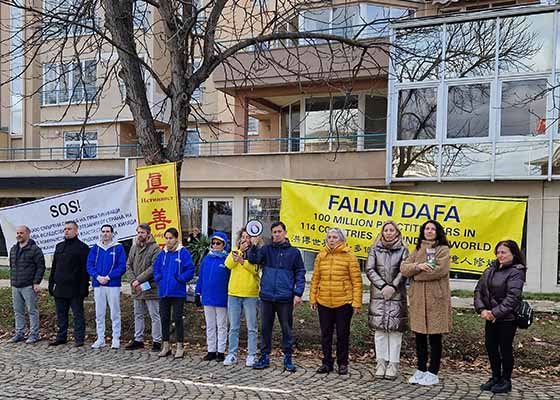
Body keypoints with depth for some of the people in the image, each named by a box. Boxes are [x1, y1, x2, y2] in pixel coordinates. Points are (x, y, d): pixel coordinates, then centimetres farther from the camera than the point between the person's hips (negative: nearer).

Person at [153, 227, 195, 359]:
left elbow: (190, 270, -10)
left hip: (178, 292, -5)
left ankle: (180, 347, 9)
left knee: (177, 318, -1)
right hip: (163, 292, 5)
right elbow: (156, 268, 18)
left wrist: (179, 279, -16)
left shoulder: (183, 253, -6)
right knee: (164, 318, 11)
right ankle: (166, 346, 22)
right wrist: (159, 278, 2)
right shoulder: (163, 253, 10)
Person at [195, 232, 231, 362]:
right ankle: (211, 350, 22)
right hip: (207, 298, 5)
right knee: (210, 326, 13)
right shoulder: (206, 258, 5)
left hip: (221, 299, -5)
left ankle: (221, 351, 15)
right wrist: (198, 292, 7)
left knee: (221, 326, 7)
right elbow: (201, 276, 9)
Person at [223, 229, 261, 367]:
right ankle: (232, 354, 17)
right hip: (233, 294, 3)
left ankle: (251, 355, 12)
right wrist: (240, 251, -13)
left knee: (251, 327, 4)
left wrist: (242, 261, -32)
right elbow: (228, 264, -7)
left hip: (250, 295, -3)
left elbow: (255, 269, -18)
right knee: (233, 327, 10)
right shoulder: (235, 250, 11)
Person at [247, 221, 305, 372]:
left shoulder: (294, 252, 4)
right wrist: (253, 246, -23)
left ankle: (288, 357, 17)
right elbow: (253, 259, -6)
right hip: (267, 296, 2)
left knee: (287, 329, 6)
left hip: (285, 297, -1)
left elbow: (300, 273, 3)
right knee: (265, 328, 9)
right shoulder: (266, 249, 8)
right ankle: (264, 356, 20)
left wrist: (298, 293, -6)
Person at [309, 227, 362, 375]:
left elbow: (357, 281, -6)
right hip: (324, 302, 3)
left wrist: (356, 302, -10)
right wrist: (313, 299, 5)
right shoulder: (321, 256, 6)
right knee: (325, 334, 10)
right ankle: (327, 363, 22)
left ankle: (342, 363, 21)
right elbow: (315, 279, 8)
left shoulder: (349, 256, -5)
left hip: (344, 302, -3)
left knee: (343, 334, 7)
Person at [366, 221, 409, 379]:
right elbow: (369, 269, 0)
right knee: (379, 329, 2)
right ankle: (381, 363, 10)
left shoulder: (403, 249, 7)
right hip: (378, 294, 1)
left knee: (395, 330, -2)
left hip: (397, 295, -1)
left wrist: (393, 286, -13)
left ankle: (393, 365, 5)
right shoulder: (375, 249, 9)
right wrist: (383, 286, -9)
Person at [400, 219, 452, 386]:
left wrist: (415, 273, -7)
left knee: (434, 338, 3)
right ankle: (421, 370, 24)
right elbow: (404, 268, 4)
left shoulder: (443, 249, -1)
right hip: (418, 298, 5)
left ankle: (432, 373, 12)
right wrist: (418, 266, -16)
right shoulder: (418, 249, 15)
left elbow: (440, 270, -17)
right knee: (419, 336, 12)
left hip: (435, 299, -5)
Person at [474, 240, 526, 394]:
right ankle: (496, 377, 27)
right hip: (490, 317, 6)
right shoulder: (490, 270, 9)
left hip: (507, 318, -6)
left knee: (505, 348, 3)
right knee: (491, 347, 12)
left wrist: (496, 313, -21)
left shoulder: (516, 272, -10)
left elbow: (512, 297, -18)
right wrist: (482, 309, -8)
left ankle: (506, 381, 18)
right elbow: (479, 290, 6)